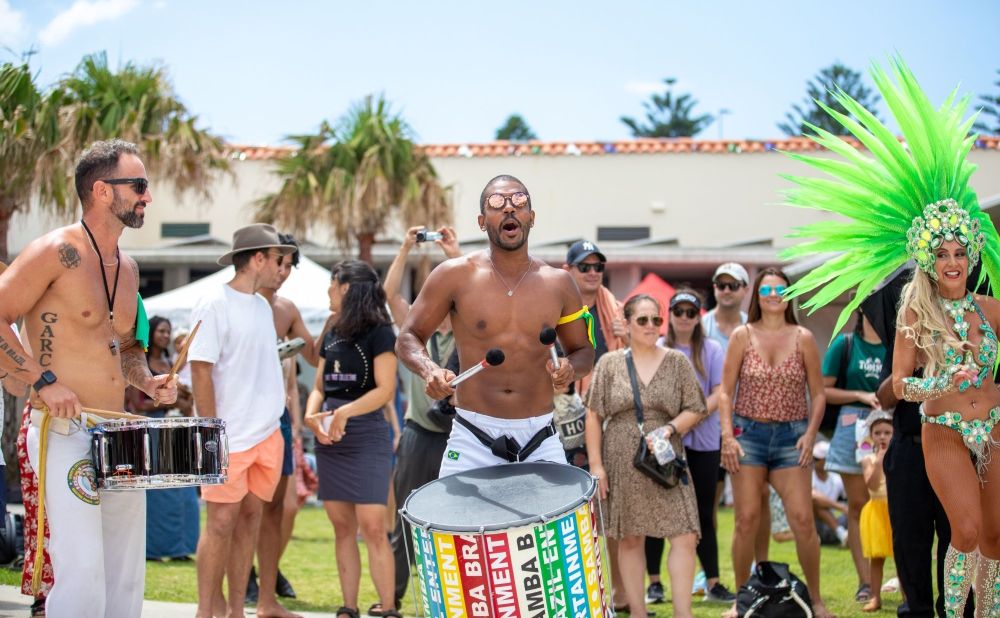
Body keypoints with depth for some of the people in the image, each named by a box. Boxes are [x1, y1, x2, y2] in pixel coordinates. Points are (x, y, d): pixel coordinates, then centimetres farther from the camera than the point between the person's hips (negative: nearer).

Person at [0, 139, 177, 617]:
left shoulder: (127, 269, 15)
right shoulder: (56, 252, -10)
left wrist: (146, 382, 9)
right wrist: (44, 380, -19)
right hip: (63, 433, -8)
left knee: (126, 580, 10)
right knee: (81, 577, -15)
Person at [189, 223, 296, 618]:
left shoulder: (262, 306, 13)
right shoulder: (214, 305, -11)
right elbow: (201, 370, -13)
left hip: (267, 434, 7)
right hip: (231, 437, -7)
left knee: (249, 519, 8)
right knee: (222, 522, -5)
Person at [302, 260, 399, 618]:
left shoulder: (379, 333, -5)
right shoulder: (332, 335, 16)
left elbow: (385, 390, -12)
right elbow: (319, 387, 17)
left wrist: (345, 412, -24)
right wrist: (311, 415, -4)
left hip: (367, 437, -7)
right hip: (330, 440, 7)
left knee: (372, 527, -12)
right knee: (342, 528, 5)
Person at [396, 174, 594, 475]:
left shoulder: (558, 284, 7)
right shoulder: (455, 276, -1)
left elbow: (583, 351, 17)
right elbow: (408, 338, 5)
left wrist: (570, 369, -7)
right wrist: (430, 371, -16)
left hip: (540, 439, 2)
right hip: (473, 438, -2)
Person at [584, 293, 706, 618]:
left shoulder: (677, 362, 5)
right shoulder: (609, 363, 3)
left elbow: (695, 409, 6)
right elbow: (593, 416, 3)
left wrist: (670, 428, -13)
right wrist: (596, 464, -4)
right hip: (622, 464, 0)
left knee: (684, 537, -10)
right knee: (629, 540, 6)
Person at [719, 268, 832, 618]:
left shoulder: (803, 339, 5)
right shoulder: (742, 336, 4)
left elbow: (818, 394, 8)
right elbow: (726, 391, 3)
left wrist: (810, 434, -6)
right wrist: (727, 436, -7)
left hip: (791, 436, 0)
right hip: (749, 432, 0)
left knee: (803, 520, -7)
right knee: (747, 520, -2)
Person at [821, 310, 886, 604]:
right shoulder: (845, 344, 4)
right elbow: (824, 390, 2)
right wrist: (861, 395, -9)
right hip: (854, 425, -1)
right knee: (858, 507, 1)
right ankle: (865, 583, 5)